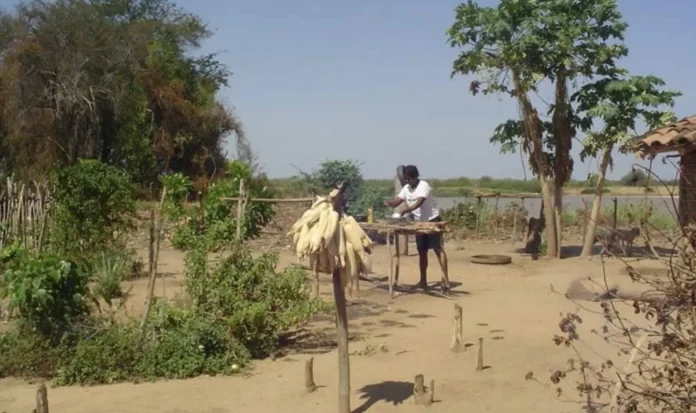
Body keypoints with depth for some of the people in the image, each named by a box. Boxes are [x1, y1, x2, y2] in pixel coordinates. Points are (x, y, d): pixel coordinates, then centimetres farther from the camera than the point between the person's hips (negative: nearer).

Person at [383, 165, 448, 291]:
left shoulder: (424, 185, -19)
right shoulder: (406, 188, 3)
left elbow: (419, 202, -34)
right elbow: (397, 202, -2)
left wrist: (406, 211, -48)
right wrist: (388, 203, -25)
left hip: (433, 221, -7)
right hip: (419, 223, 7)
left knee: (438, 249, -10)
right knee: (422, 252, 11)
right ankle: (423, 281, 19)